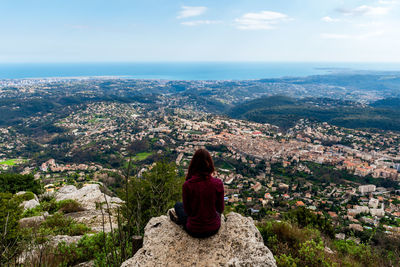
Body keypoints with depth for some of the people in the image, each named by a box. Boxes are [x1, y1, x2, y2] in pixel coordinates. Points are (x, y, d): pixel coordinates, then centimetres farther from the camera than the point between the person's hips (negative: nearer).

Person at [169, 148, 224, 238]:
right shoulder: (218, 183, -18)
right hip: (214, 229, 2)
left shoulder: (187, 185, -22)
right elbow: (220, 209, -4)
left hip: (194, 231, -2)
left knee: (178, 205, 23)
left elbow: (188, 211, -8)